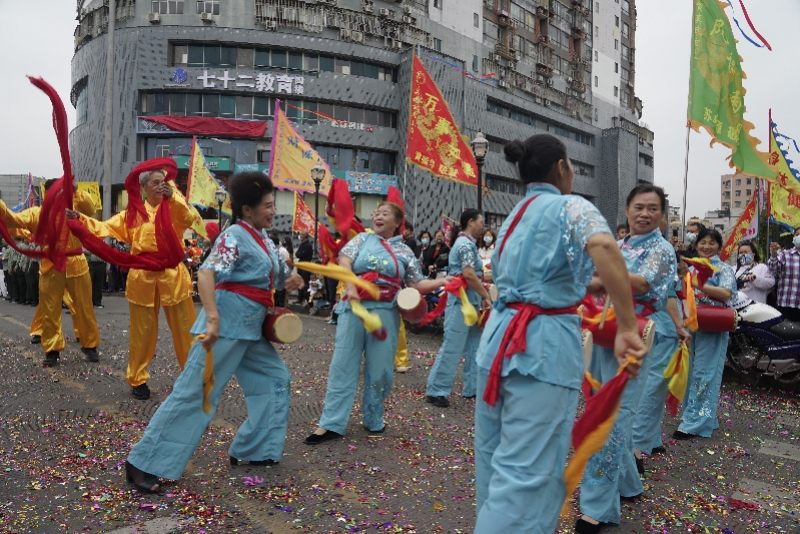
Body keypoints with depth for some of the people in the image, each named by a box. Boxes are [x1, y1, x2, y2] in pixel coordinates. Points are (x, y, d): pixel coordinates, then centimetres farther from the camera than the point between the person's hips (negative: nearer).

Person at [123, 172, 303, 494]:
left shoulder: (263, 240, 14)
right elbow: (206, 274, -27)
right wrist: (212, 319, -36)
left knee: (275, 379, 13)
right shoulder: (234, 236, -13)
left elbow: (269, 278, 25)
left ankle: (252, 449, 23)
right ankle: (145, 463, 5)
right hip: (227, 323, -9)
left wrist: (288, 282, 4)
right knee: (194, 392, -6)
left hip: (251, 328, 9)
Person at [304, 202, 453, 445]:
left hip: (385, 312, 1)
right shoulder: (363, 239, 8)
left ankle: (373, 420, 24)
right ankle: (331, 424, 5)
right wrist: (350, 287, -21)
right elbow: (344, 261, -6)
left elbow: (416, 285, 7)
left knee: (380, 368, 7)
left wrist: (441, 282, -7)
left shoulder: (405, 252, 9)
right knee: (343, 364, 0)